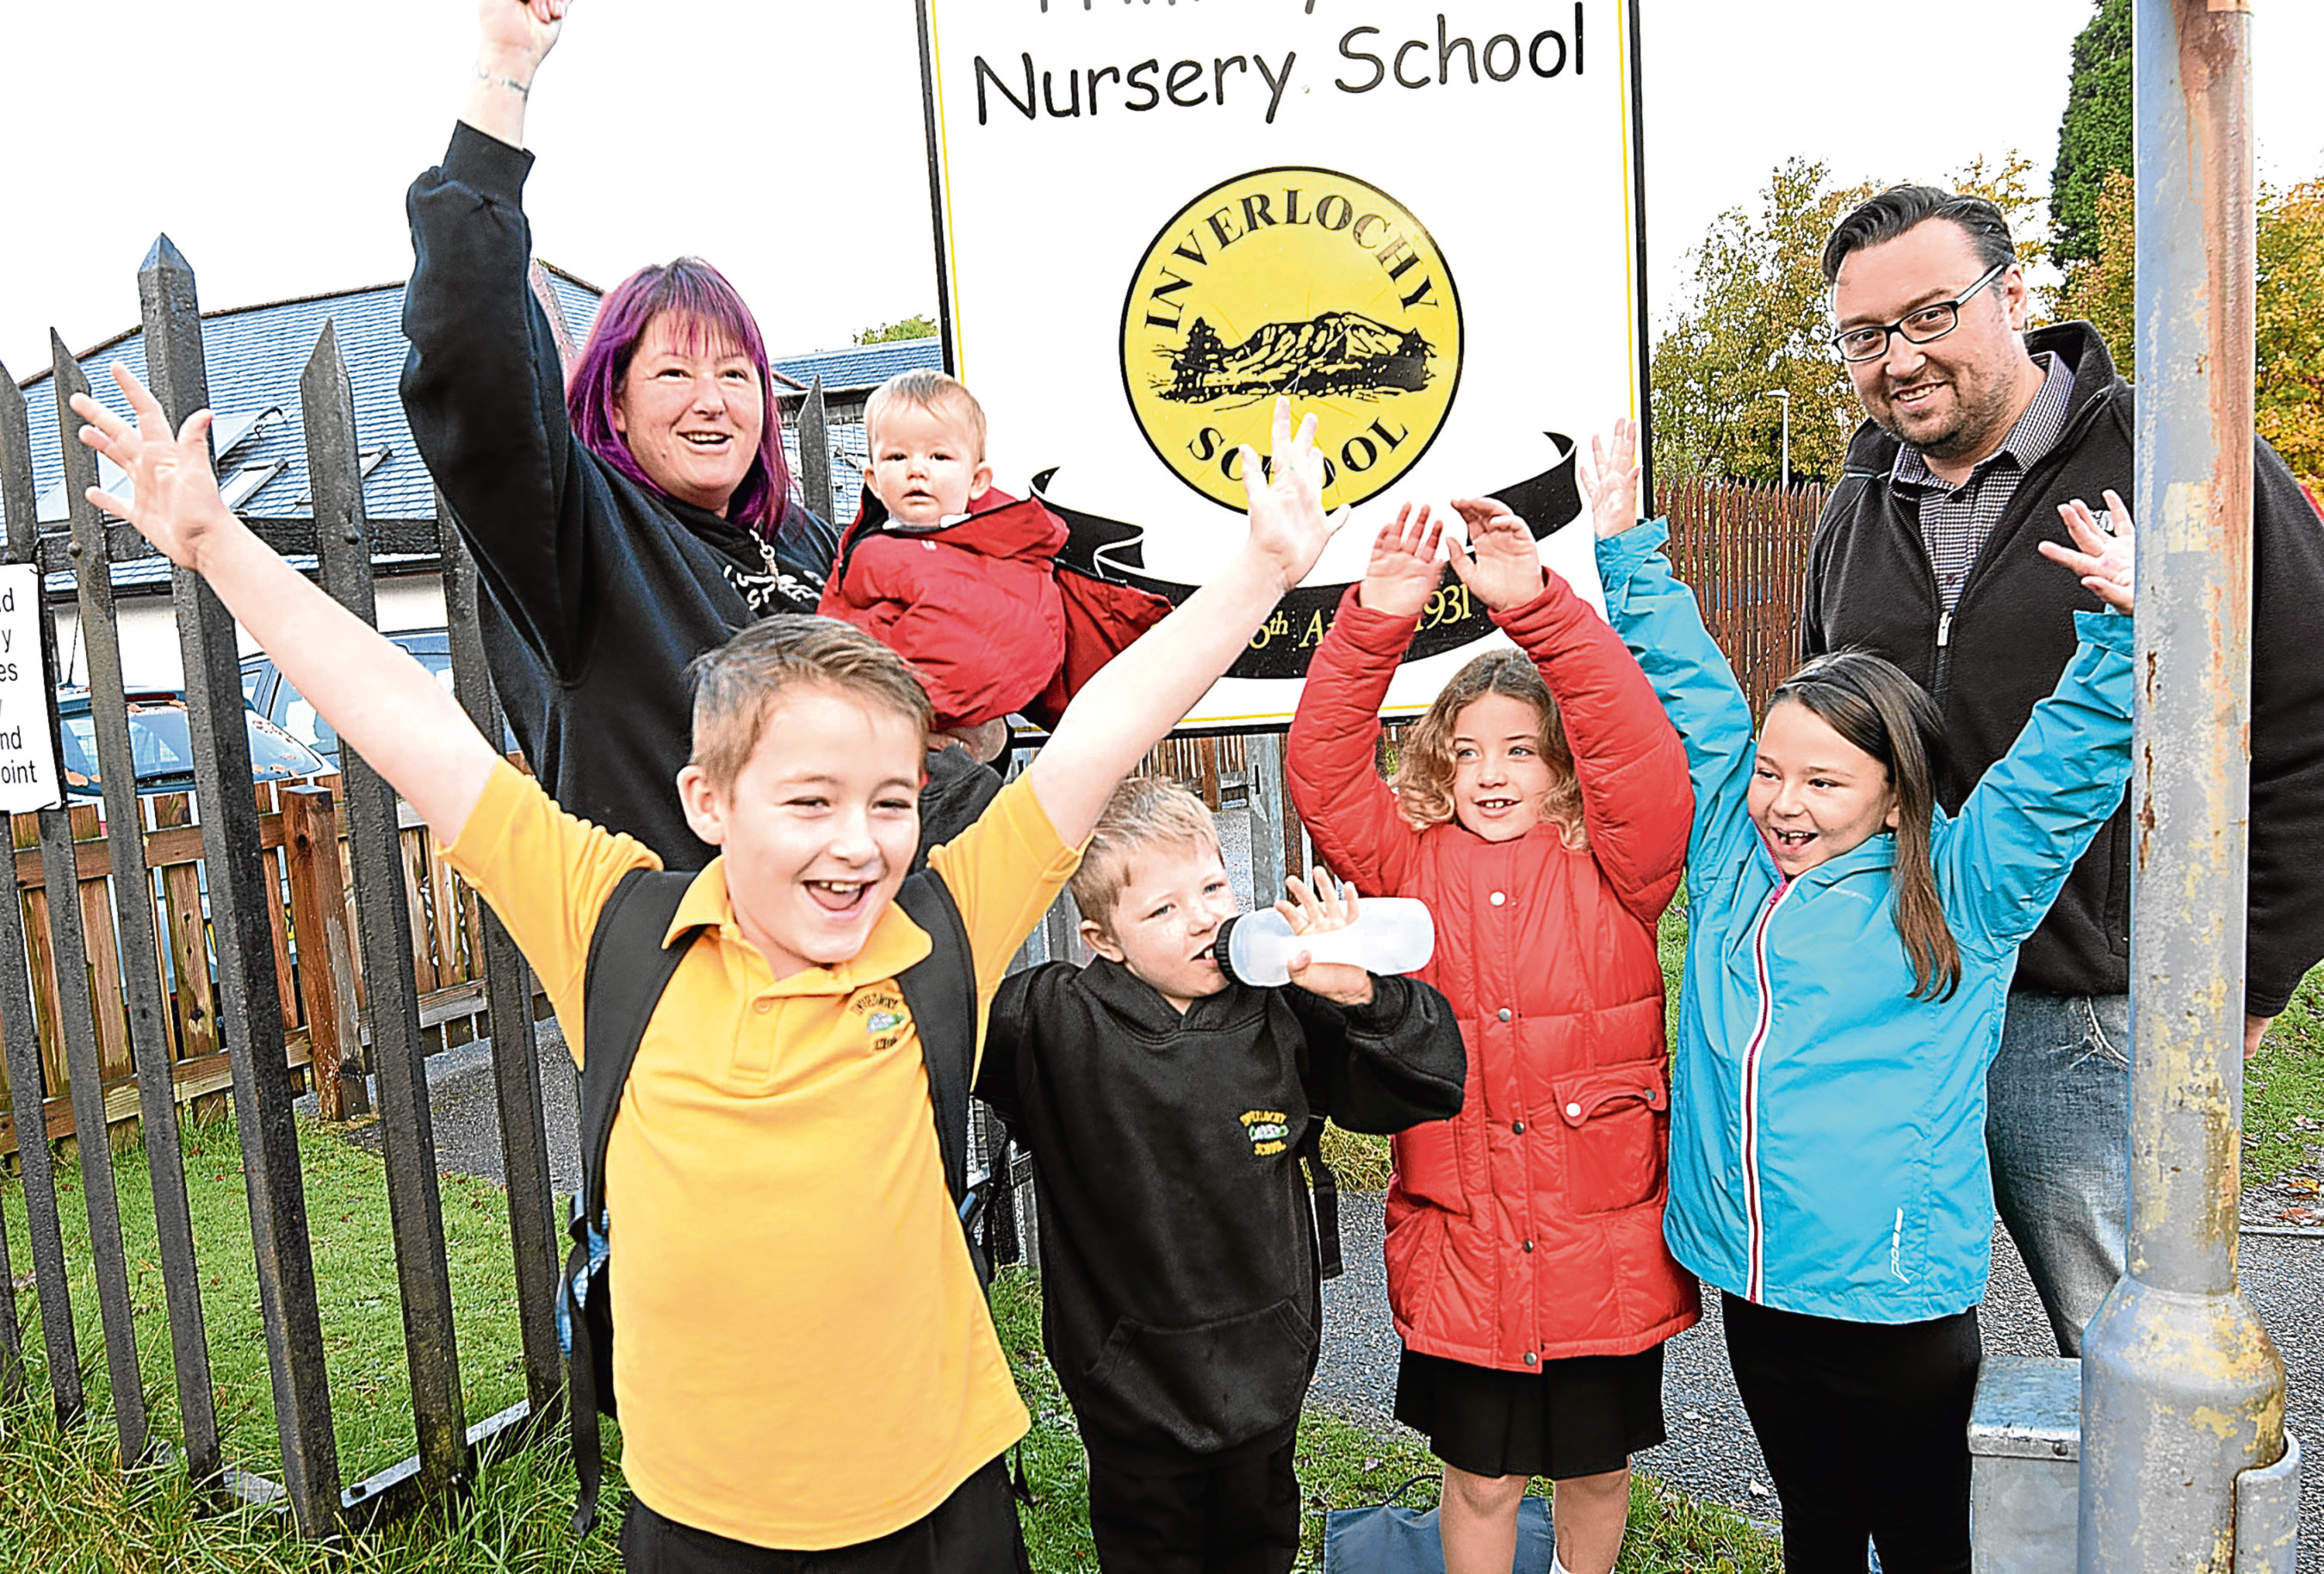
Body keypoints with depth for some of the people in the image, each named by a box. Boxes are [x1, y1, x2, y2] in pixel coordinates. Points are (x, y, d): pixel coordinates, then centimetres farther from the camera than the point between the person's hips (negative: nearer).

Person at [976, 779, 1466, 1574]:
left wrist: (1363, 994, -23)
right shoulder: (1054, 1024, -16)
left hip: (1265, 1372, 2)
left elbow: (1431, 1081, -6)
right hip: (1129, 1383, -2)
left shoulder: (1283, 1018, -10)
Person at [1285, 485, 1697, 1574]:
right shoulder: (1410, 861, -2)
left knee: (1597, 1462, 22)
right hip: (1460, 1244, 0)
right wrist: (1378, 621, -25)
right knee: (1479, 1475, 16)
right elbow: (1321, 773, -13)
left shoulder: (1610, 865, -6)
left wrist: (1537, 605, -30)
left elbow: (1644, 756, -22)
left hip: (1605, 1240, 0)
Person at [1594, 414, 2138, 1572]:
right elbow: (1692, 700, 8)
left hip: (1898, 1300, -3)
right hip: (1754, 1286, 4)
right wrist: (1628, 550, 10)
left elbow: (2068, 765, -11)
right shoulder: (1730, 854, 3)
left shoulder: (1957, 892, -6)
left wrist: (2121, 627, -25)